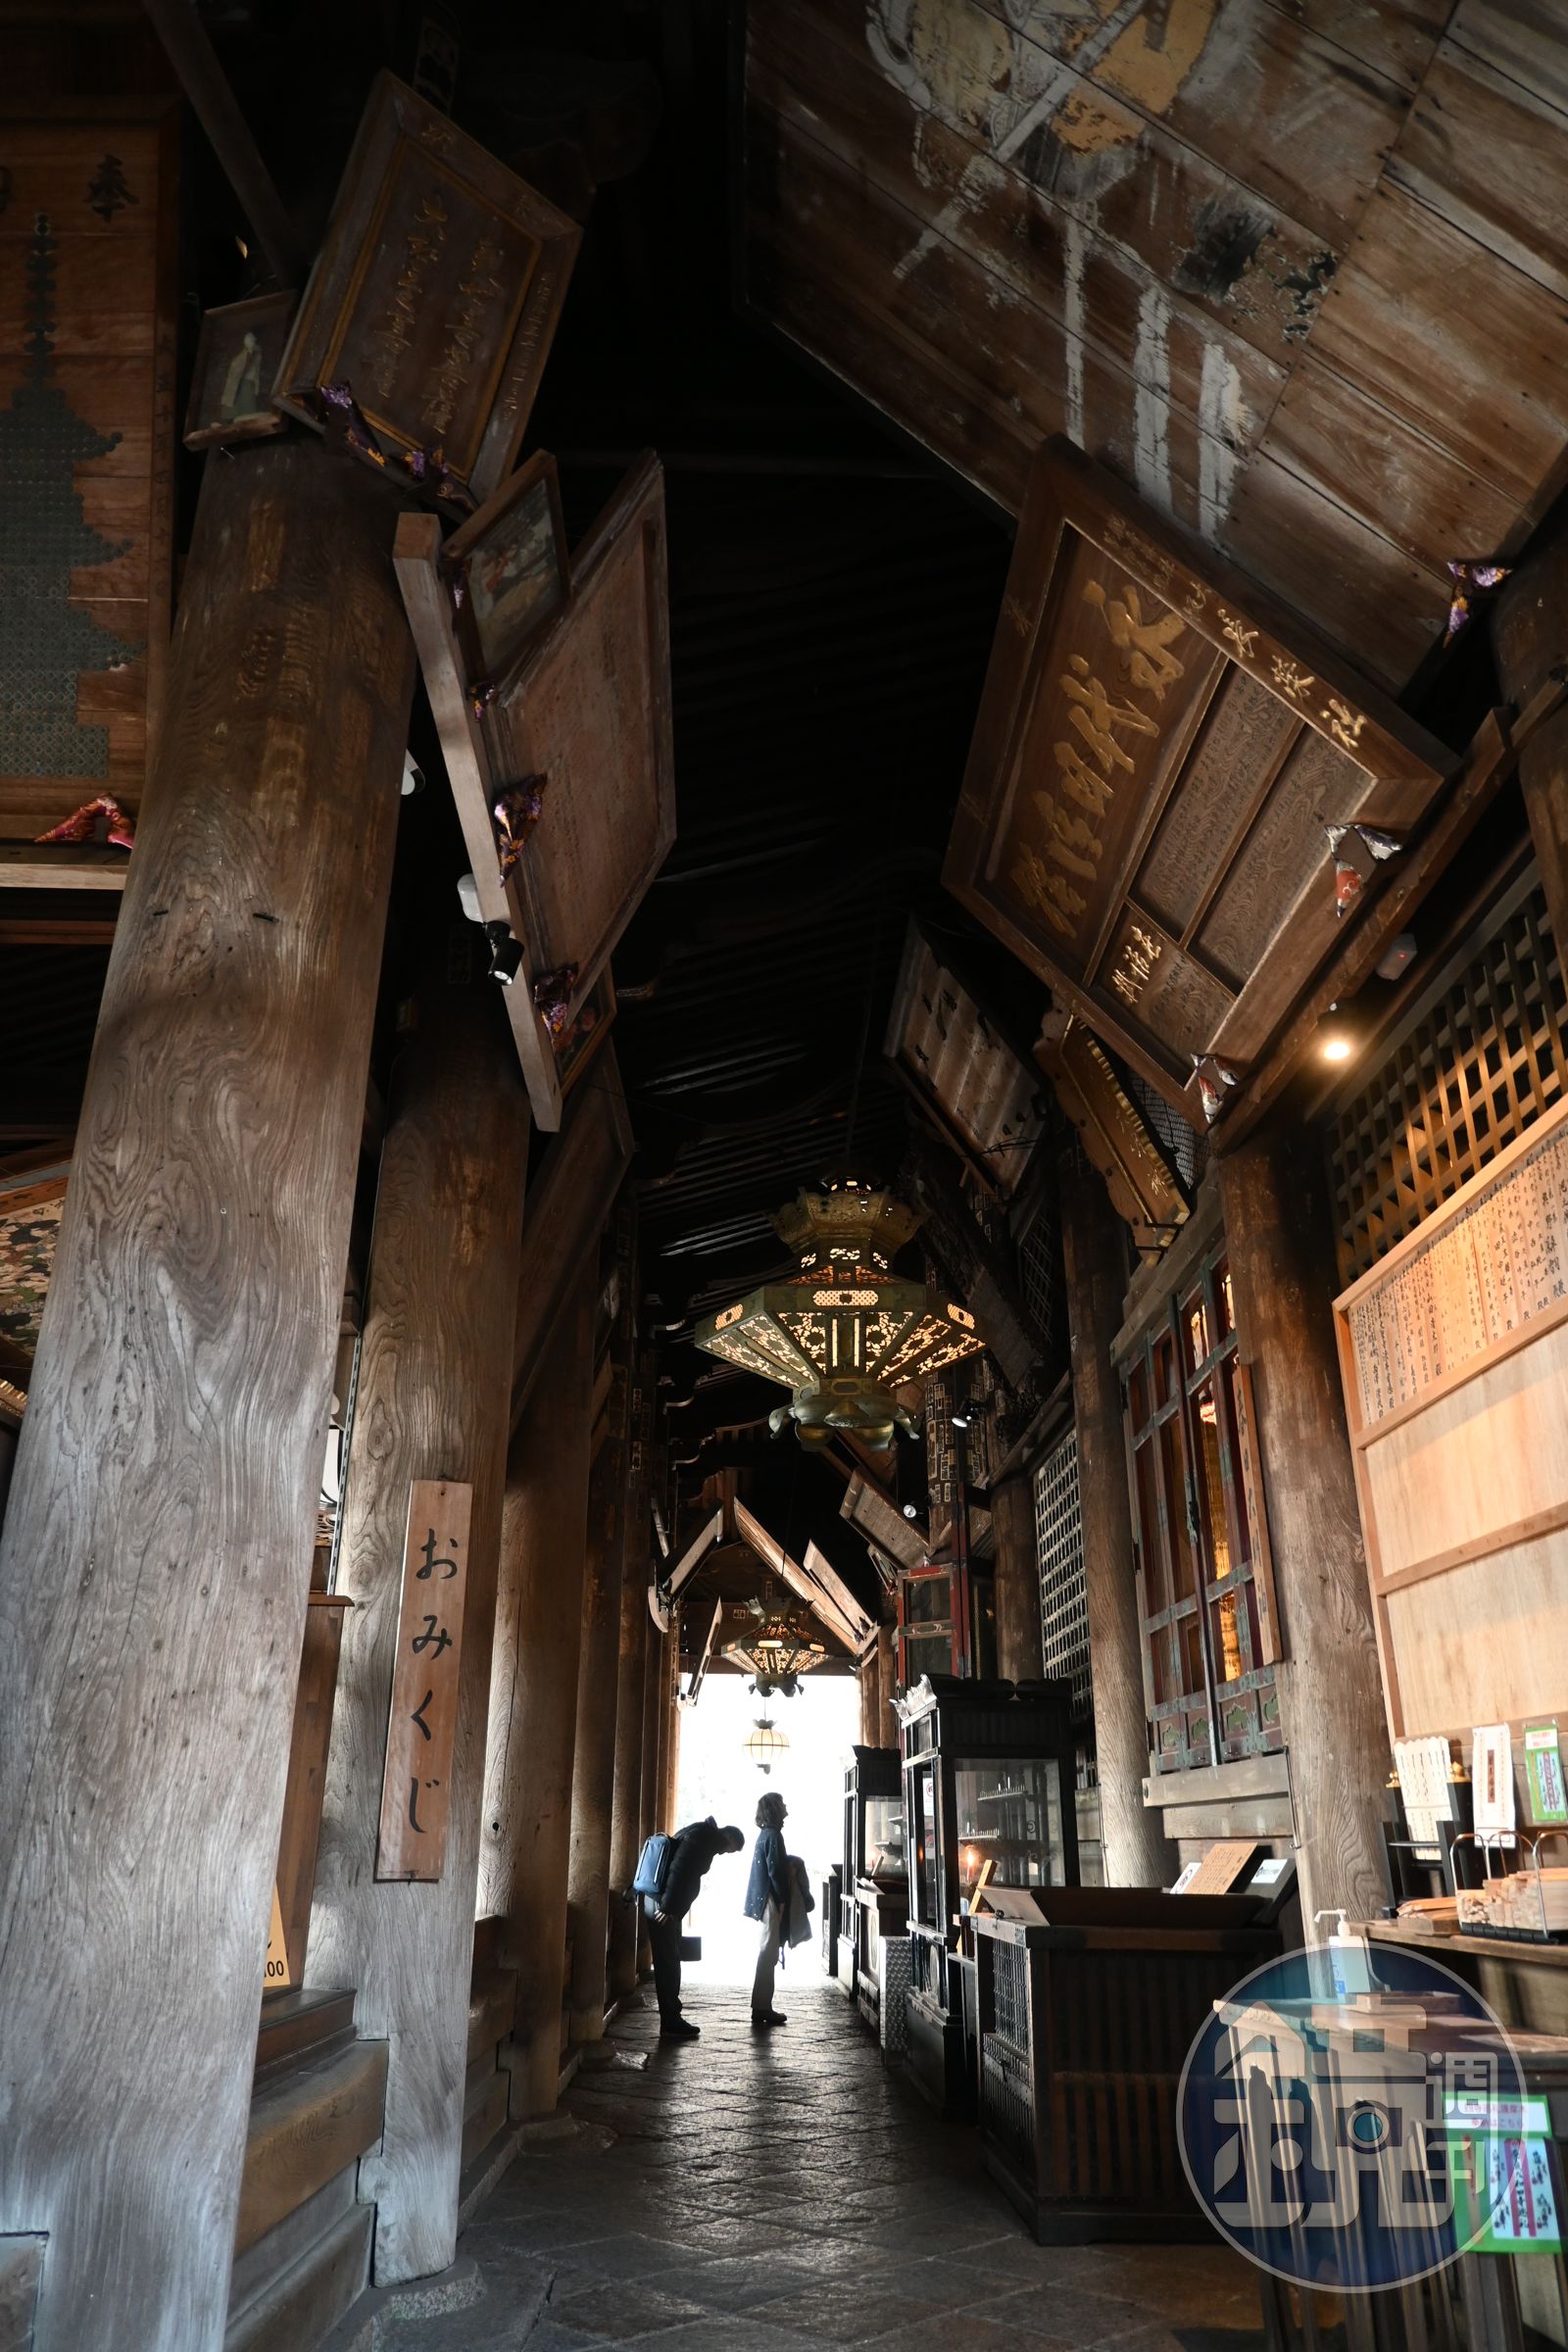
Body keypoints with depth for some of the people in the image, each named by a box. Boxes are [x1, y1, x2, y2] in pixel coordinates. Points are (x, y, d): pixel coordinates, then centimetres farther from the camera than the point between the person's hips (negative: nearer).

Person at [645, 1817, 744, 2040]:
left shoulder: (702, 1834, 18)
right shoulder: (701, 1837, -13)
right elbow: (679, 1869, -23)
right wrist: (668, 1907, -24)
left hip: (665, 1905, 10)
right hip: (664, 1906, -10)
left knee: (670, 1963, 13)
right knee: (668, 1964, -4)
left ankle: (671, 2019, 18)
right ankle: (671, 2023, 1)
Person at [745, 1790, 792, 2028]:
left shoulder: (766, 1834, 15)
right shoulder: (773, 1835, -15)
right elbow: (775, 1871, -19)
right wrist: (783, 1901, -14)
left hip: (763, 1900, 10)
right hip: (771, 1901, -10)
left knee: (768, 1954, 12)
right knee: (768, 1954, -6)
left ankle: (762, 2007, 15)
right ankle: (762, 2008, -3)